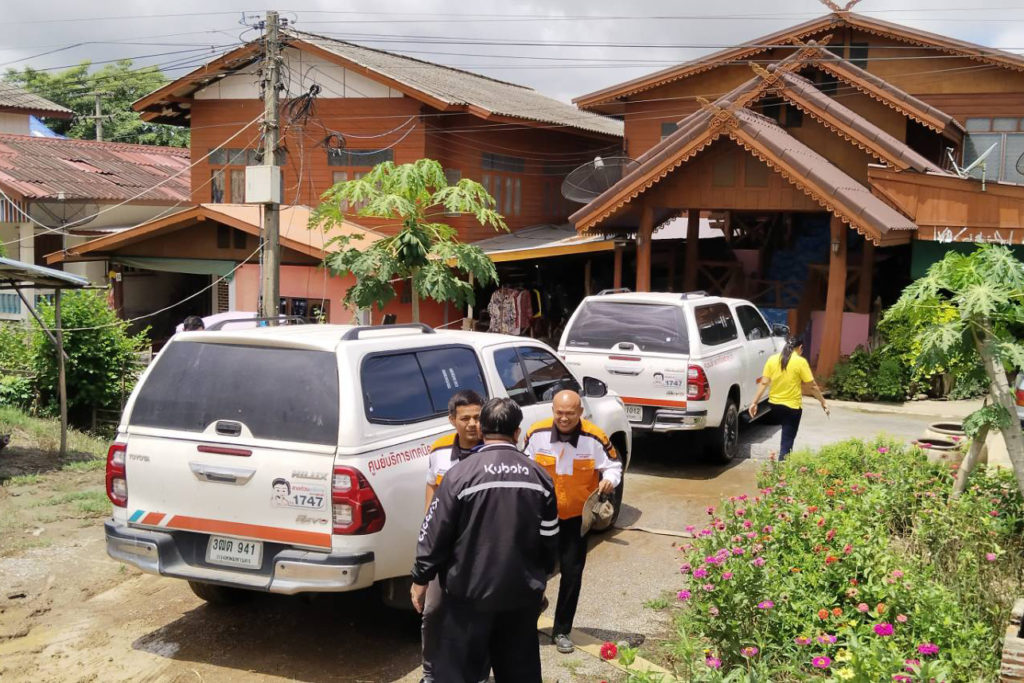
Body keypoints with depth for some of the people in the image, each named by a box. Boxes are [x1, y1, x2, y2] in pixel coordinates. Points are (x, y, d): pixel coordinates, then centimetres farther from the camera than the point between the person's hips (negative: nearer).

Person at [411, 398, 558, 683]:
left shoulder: (461, 473, -13)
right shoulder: (539, 476, 1)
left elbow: (435, 533, -9)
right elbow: (550, 538, 8)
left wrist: (420, 579, 4)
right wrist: (540, 576, 24)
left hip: (471, 593, -4)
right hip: (523, 593, 4)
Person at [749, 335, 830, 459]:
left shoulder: (772, 360, 0)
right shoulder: (800, 362, -11)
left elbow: (764, 383, -3)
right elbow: (812, 386, -9)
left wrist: (755, 402, 0)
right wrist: (823, 402, 1)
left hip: (774, 403, 5)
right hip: (792, 405, -5)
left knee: (786, 435, 26)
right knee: (787, 440, -1)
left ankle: (785, 459, 36)